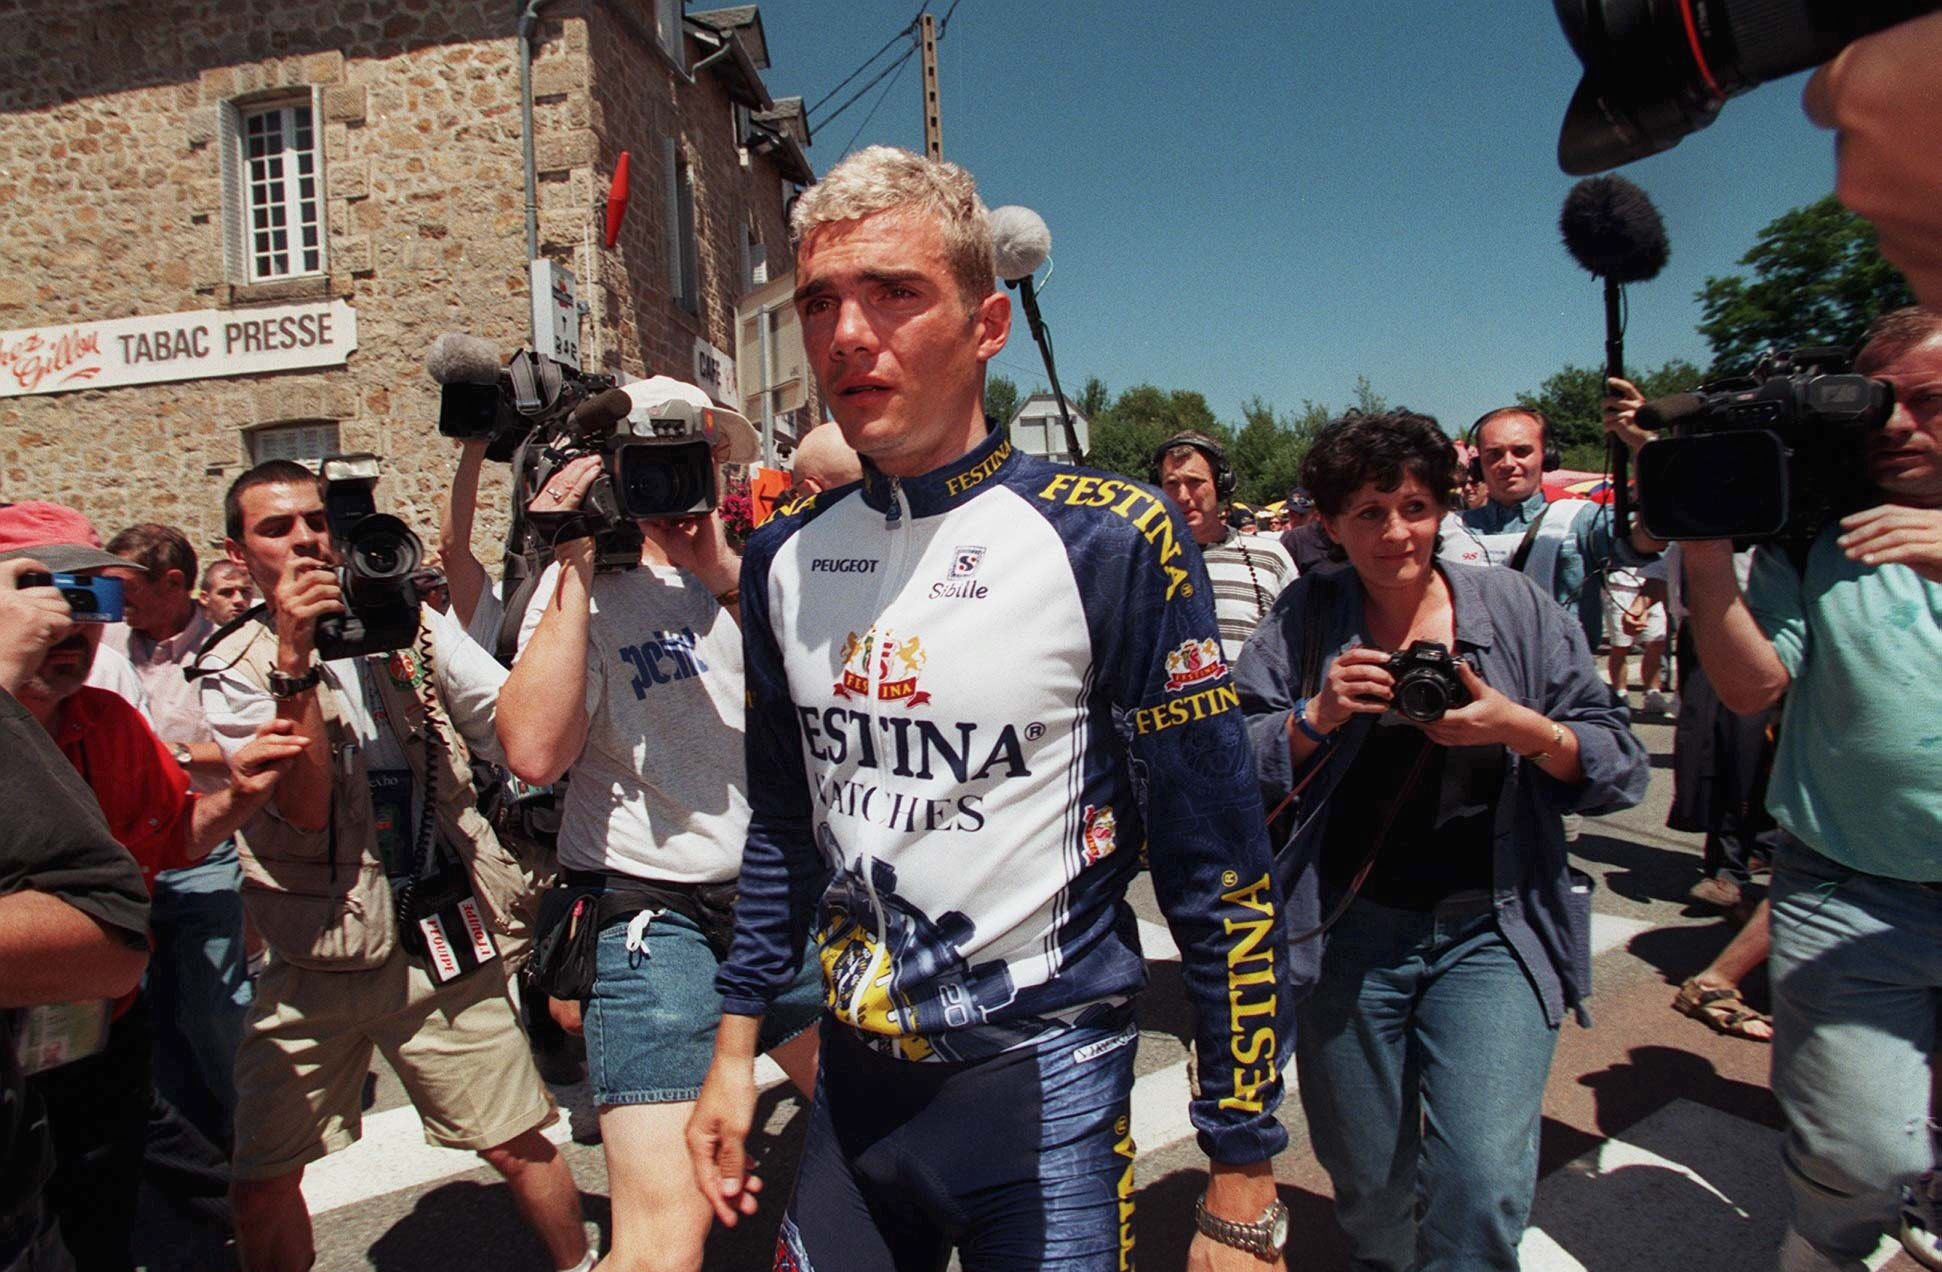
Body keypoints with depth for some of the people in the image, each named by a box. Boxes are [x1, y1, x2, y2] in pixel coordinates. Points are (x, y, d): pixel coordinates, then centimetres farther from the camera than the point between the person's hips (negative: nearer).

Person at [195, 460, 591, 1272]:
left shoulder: (410, 626, 5)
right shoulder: (232, 673, 1)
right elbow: (302, 808, -13)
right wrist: (294, 660, -19)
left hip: (441, 940, 0)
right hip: (312, 965, 0)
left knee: (516, 1145, 6)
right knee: (262, 1183, 9)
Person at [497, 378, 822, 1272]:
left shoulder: (746, 571, 9)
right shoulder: (590, 584, -5)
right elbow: (534, 753, -21)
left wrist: (723, 575, -16)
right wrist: (574, 571, -19)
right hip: (652, 919, -5)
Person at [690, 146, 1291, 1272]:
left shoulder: (1110, 539, -16)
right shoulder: (787, 560, 0)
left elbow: (1221, 880, -13)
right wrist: (736, 1048, 12)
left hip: (1041, 1088, -5)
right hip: (853, 1079, 5)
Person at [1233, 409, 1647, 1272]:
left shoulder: (1517, 608, 1)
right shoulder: (1305, 619, 0)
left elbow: (1621, 769, 1)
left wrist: (1523, 728, -17)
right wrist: (1316, 716, -18)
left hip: (1491, 930, 0)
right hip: (1347, 933, 1)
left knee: (1482, 1187, -11)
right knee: (1366, 1185, 14)